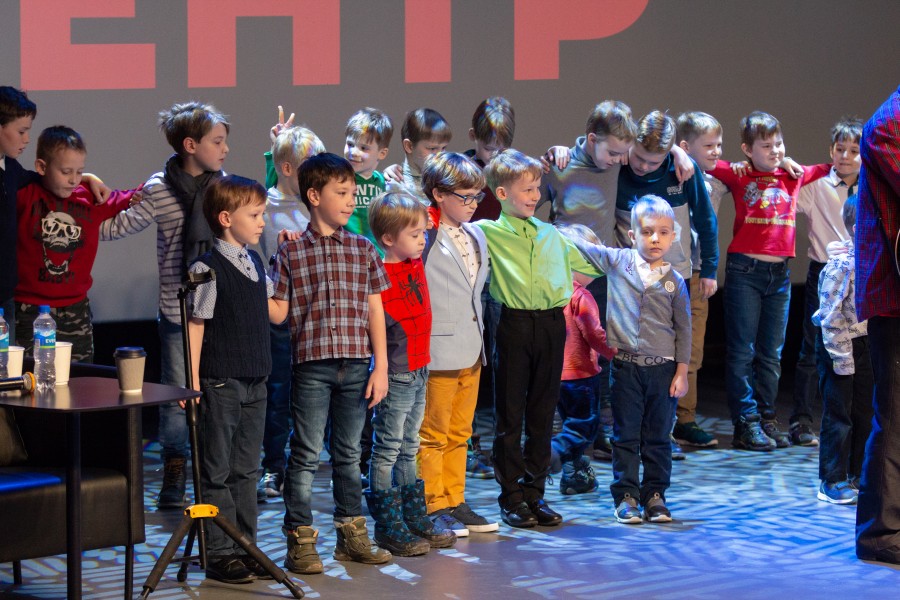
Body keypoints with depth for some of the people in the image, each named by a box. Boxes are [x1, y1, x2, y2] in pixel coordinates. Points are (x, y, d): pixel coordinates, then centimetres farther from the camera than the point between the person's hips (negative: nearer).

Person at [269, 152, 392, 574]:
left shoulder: (363, 250, 7)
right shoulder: (291, 253, -1)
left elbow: (375, 311, 7)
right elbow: (279, 312, 1)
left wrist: (380, 366, 2)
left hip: (355, 365, 3)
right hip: (311, 365, -3)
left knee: (349, 452, 12)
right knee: (306, 454, 1)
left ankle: (352, 535, 20)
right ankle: (300, 540, 6)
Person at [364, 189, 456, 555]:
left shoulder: (417, 262, 6)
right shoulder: (380, 278, -18)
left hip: (419, 371, 8)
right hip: (395, 374, -8)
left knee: (409, 448, 16)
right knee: (387, 449, 1)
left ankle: (413, 519, 24)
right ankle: (388, 527, 6)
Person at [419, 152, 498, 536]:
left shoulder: (476, 236, 13)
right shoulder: (425, 237, -14)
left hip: (471, 350, 8)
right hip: (438, 351, -8)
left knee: (459, 432, 15)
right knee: (433, 433, 1)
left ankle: (455, 502, 22)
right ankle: (433, 507, 7)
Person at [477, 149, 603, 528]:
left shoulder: (551, 235, 15)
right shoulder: (488, 234, -1)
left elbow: (586, 263, 26)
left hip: (552, 325, 4)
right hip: (515, 326, -4)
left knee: (542, 415, 9)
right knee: (510, 415, 2)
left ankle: (535, 493, 16)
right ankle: (511, 497, 9)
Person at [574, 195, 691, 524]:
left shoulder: (675, 281, 2)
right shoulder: (617, 261, 0)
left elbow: (683, 328, 5)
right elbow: (578, 246, 6)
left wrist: (682, 371, 2)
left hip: (663, 368, 1)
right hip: (625, 366, -1)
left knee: (658, 437, 8)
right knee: (626, 435, 4)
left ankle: (655, 494, 17)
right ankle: (625, 495, 11)